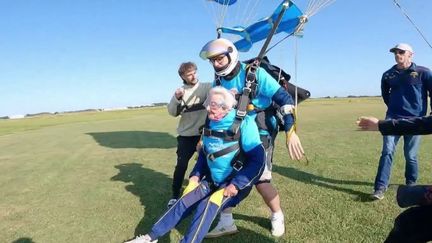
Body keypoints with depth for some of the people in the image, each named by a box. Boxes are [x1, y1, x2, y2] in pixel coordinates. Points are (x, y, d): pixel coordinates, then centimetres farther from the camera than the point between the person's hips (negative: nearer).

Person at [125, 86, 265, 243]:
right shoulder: (210, 124, 2)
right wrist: (196, 175, 4)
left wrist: (236, 184, -24)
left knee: (208, 206, -28)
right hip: (212, 181, 6)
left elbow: (258, 159, -21)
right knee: (184, 201, -8)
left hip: (237, 184, -5)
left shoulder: (244, 124, -20)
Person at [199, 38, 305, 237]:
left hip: (260, 133, -6)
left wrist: (290, 132, -23)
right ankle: (226, 222, 18)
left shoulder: (255, 73, -16)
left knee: (260, 180, -8)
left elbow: (284, 98, -17)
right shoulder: (219, 81, 2)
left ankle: (277, 217, 23)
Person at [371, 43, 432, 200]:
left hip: (414, 120, -2)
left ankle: (411, 184, 29)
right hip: (393, 118, 2)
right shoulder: (388, 75, 8)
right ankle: (380, 187, -8)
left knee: (411, 155, 6)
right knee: (387, 152, -8)